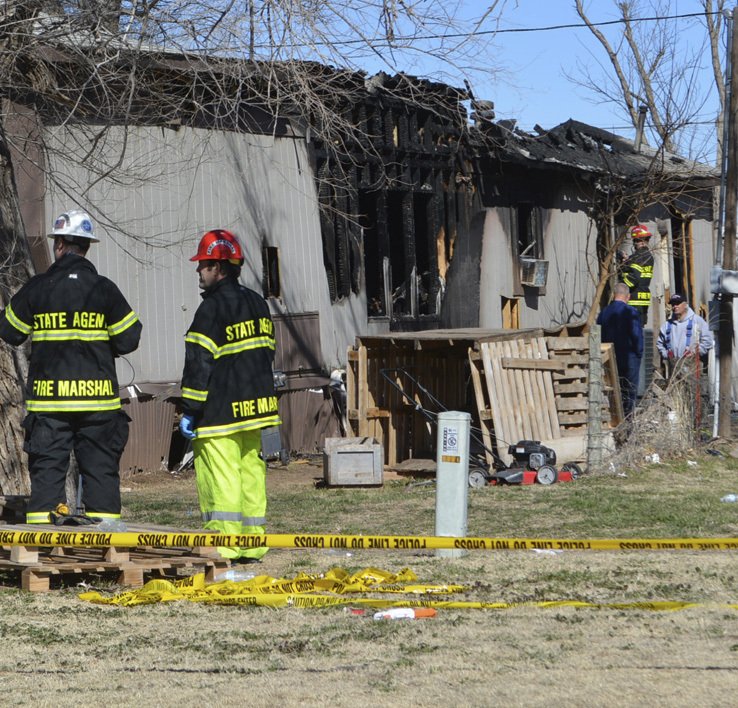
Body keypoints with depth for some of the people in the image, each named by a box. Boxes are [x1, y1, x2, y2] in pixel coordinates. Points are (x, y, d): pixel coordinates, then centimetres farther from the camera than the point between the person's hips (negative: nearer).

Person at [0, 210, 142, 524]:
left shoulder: (37, 288, -2)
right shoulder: (104, 289, -1)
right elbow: (128, 339, 2)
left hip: (48, 398, 0)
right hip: (98, 399, 0)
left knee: (47, 468, 4)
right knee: (101, 471, 5)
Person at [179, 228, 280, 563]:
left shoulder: (212, 308, -13)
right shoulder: (257, 304, 14)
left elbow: (200, 363, -15)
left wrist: (190, 410, -13)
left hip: (220, 411, -8)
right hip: (253, 407, 8)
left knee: (220, 477, -6)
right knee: (251, 471, 11)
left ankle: (223, 546, -8)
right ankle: (252, 546, 14)